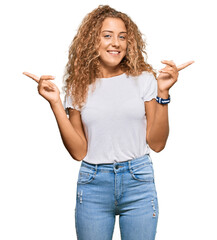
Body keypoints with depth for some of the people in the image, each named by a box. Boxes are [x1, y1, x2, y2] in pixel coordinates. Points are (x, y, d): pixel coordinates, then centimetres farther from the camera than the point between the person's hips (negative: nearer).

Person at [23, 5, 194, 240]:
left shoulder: (144, 79, 1)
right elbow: (79, 152, -2)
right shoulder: (79, 85, 3)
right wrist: (55, 103, -7)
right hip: (93, 184, 1)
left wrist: (163, 93, -11)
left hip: (138, 183, 0)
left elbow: (157, 144, -2)